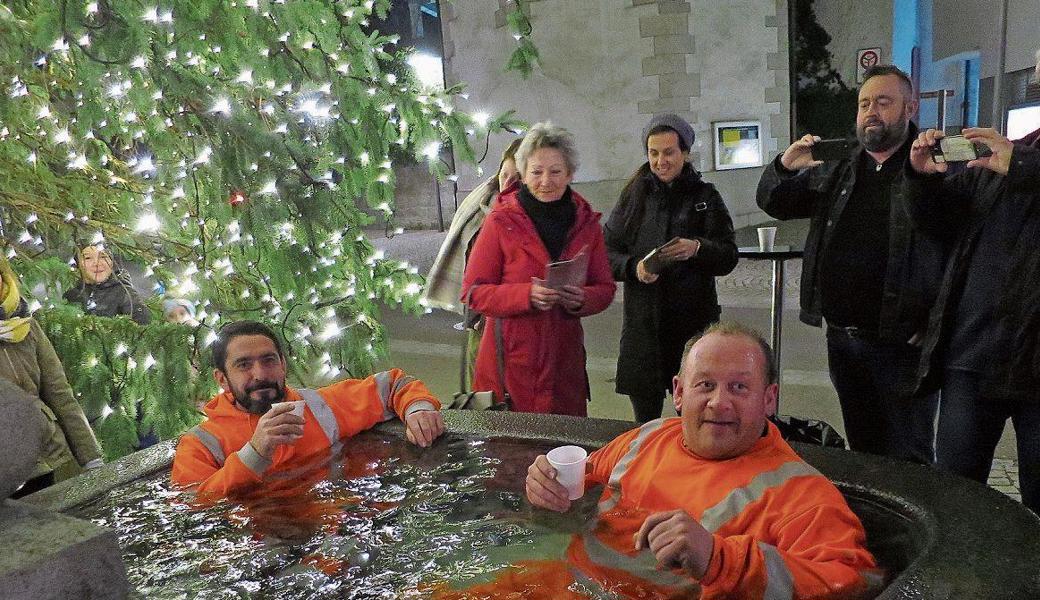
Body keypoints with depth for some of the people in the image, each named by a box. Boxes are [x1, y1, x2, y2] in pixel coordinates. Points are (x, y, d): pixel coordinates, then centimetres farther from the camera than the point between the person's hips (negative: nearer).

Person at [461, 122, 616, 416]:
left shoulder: (586, 222, 6)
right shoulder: (502, 221, -5)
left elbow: (605, 289, 10)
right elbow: (473, 292, -6)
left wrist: (582, 299, -13)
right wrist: (527, 295, -21)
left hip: (565, 363, 3)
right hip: (510, 361, -3)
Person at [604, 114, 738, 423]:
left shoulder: (705, 196, 5)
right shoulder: (634, 195, 9)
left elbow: (729, 257, -2)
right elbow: (607, 251, 4)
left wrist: (697, 248, -23)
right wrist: (633, 267, -16)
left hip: (694, 323, -1)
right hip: (643, 324, 1)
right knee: (645, 423, 8)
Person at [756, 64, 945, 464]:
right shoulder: (835, 173, 11)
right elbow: (773, 203, 16)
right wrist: (784, 167, -5)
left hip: (903, 344, -5)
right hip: (842, 340, 6)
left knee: (908, 461, 5)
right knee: (862, 451, 19)